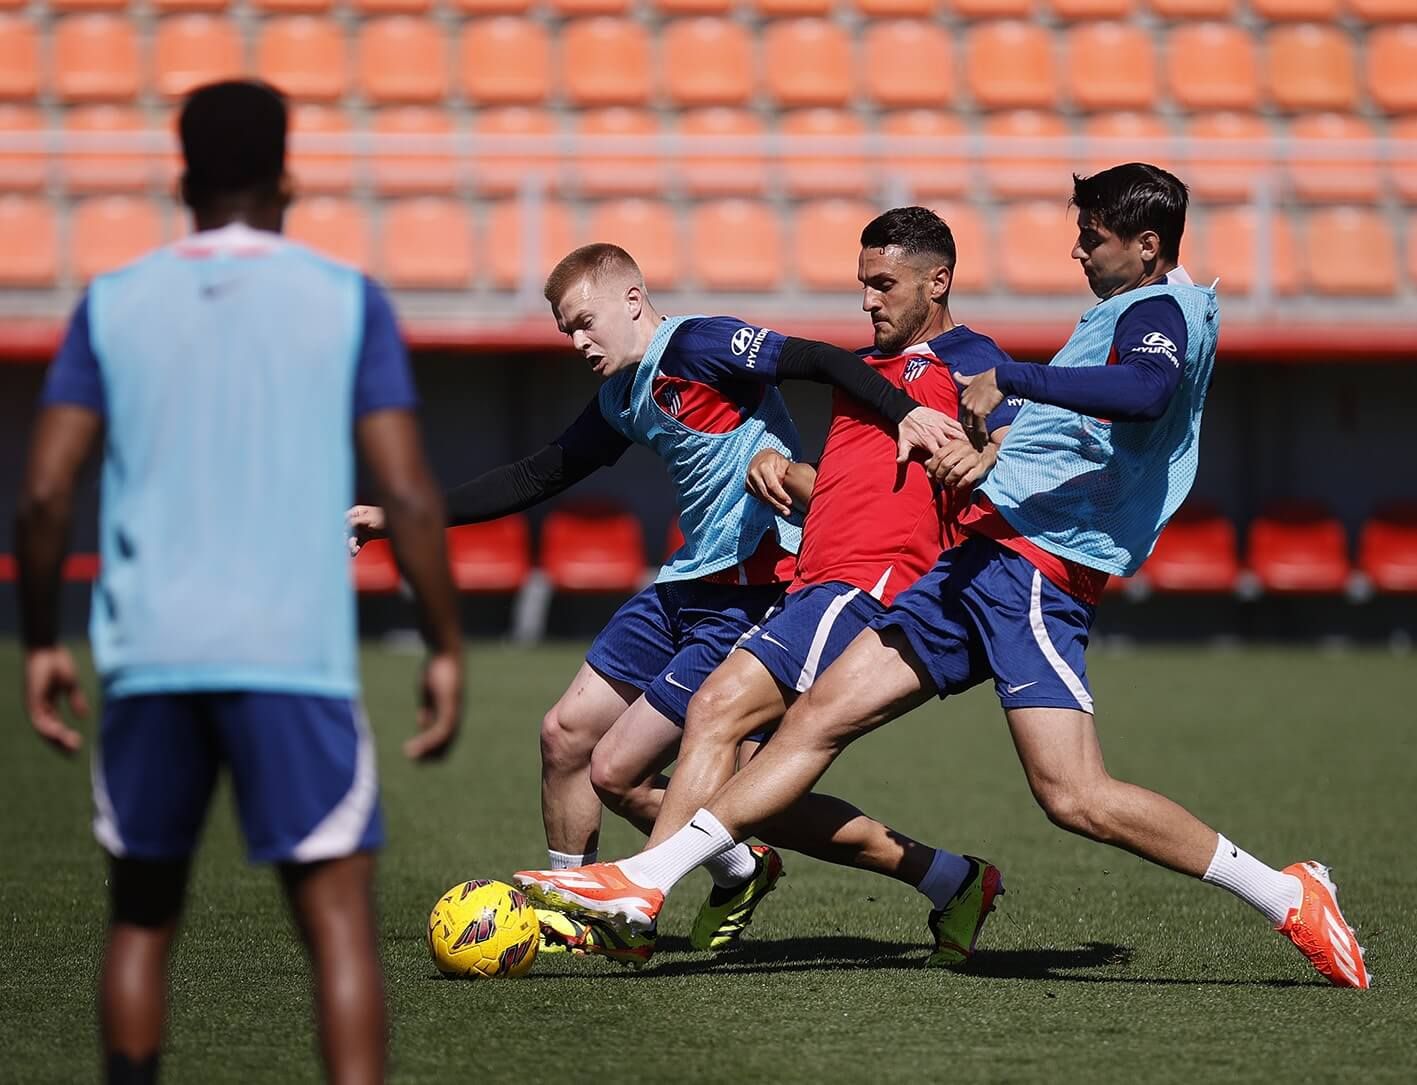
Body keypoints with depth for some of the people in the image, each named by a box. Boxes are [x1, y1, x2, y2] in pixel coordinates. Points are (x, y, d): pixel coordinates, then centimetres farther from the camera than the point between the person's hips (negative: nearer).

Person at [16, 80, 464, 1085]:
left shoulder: (112, 305, 8)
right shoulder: (348, 301, 4)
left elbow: (46, 494, 1)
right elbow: (408, 495, -3)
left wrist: (41, 644, 12)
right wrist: (447, 650, 3)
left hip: (149, 655, 2)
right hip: (294, 655, -2)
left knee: (143, 914, 17)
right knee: (340, 914, -4)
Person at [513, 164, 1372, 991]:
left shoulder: (1160, 310, -10)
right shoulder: (1135, 312, 21)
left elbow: (1144, 390, -33)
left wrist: (1008, 380, -31)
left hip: (1034, 570, -10)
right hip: (985, 558, 10)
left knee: (1075, 797, -19)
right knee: (819, 717, 5)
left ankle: (1289, 897, -7)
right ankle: (646, 882, 5)